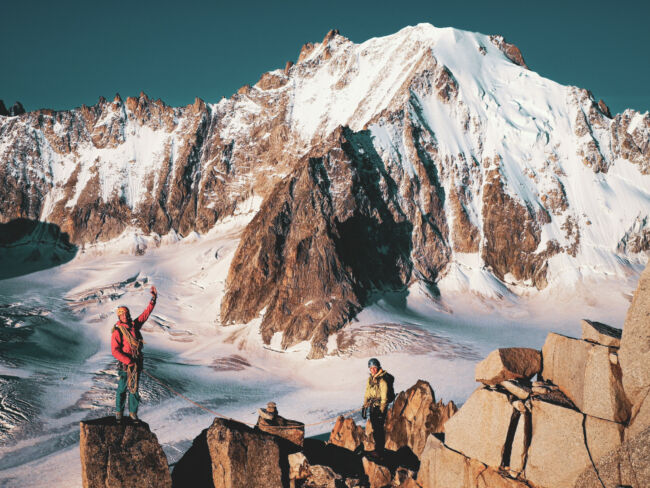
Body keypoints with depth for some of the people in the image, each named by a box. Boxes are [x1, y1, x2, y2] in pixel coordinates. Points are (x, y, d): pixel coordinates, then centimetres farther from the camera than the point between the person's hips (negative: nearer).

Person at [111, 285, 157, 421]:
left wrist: (153, 300, 1)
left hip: (137, 362, 5)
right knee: (122, 388, 3)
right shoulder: (117, 332, -12)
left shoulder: (135, 325, 5)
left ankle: (133, 412, 20)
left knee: (134, 388, 11)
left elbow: (146, 314, 10)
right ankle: (118, 412, 18)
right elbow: (115, 351, -17)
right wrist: (129, 361, -23)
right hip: (125, 363, -5)